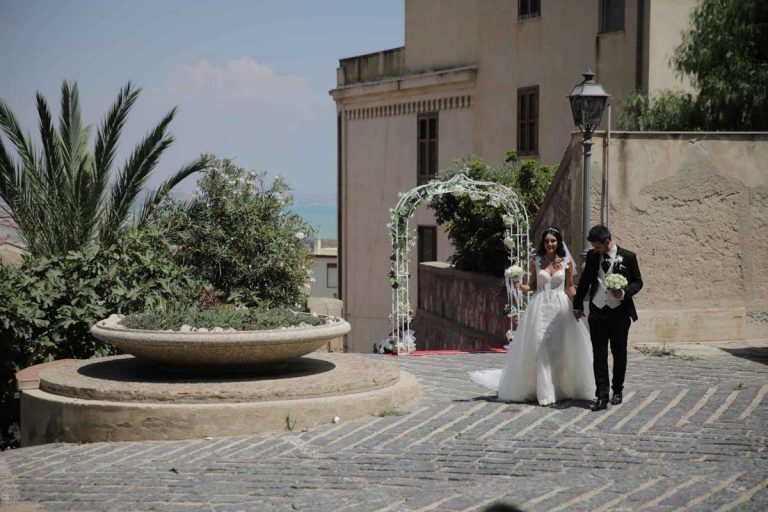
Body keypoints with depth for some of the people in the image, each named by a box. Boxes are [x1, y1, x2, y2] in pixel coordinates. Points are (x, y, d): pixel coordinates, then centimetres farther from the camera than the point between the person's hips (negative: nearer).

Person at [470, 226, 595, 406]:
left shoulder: (567, 262, 4)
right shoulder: (536, 262, 4)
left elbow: (570, 287, 8)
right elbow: (533, 285, 11)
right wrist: (521, 287, -8)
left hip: (560, 307, 0)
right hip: (540, 307, 0)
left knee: (560, 348, 0)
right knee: (541, 348, -4)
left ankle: (561, 388, 13)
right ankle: (544, 391, 3)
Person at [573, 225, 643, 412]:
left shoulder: (628, 257, -5)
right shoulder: (592, 256, 4)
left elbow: (638, 282, 2)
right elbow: (585, 281, 15)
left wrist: (625, 292, -17)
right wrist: (578, 305, 20)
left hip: (620, 312, -2)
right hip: (597, 312, 2)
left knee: (619, 354, 10)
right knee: (599, 355, -4)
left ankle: (617, 391, 27)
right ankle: (602, 396, -6)